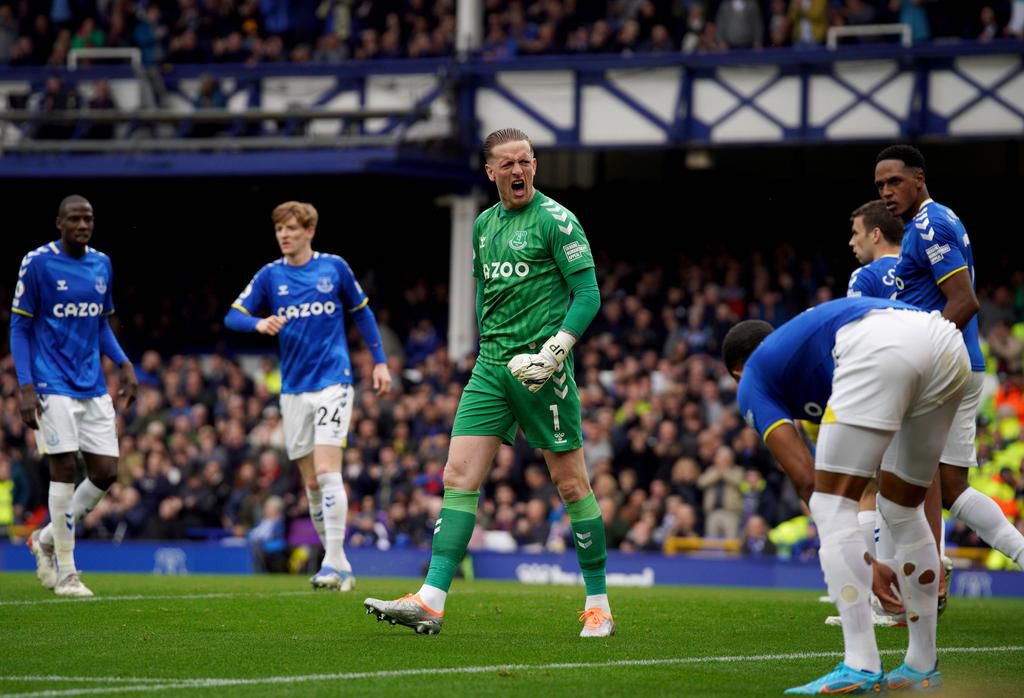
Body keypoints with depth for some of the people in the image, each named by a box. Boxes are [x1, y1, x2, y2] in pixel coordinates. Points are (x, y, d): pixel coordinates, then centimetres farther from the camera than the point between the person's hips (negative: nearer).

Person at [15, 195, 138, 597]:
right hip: (54, 386, -6)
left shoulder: (102, 265, 10)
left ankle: (45, 540, 22)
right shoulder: (37, 263, -7)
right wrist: (26, 387, -12)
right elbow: (19, 327, -5)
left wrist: (124, 364, 5)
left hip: (93, 387, 6)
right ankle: (65, 572, 1)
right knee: (64, 469, -8)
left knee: (105, 473, 1)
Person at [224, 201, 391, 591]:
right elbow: (232, 317, -2)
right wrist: (259, 324, -23)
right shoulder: (270, 276, 4)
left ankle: (333, 562, -18)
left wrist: (379, 361, 9)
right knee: (311, 482, 5)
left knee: (326, 471, -17)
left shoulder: (334, 268, 1)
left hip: (332, 382, -3)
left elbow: (362, 313, 13)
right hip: (293, 390, 3)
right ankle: (341, 570, 13)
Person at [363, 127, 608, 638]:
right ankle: (431, 601, -10)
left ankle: (598, 604, 11)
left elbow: (588, 294, -8)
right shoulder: (483, 224, 14)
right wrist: (489, 346, 17)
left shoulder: (555, 220, -6)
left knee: (571, 484, 0)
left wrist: (558, 347, -19)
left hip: (541, 369, -6)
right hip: (491, 366, 6)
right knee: (459, 477, -5)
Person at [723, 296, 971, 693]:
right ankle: (922, 666, 24)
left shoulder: (752, 382, 26)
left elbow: (799, 465, 12)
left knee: (832, 506, 2)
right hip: (949, 344, 7)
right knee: (902, 508, 20)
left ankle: (860, 668, -8)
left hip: (879, 349, -7)